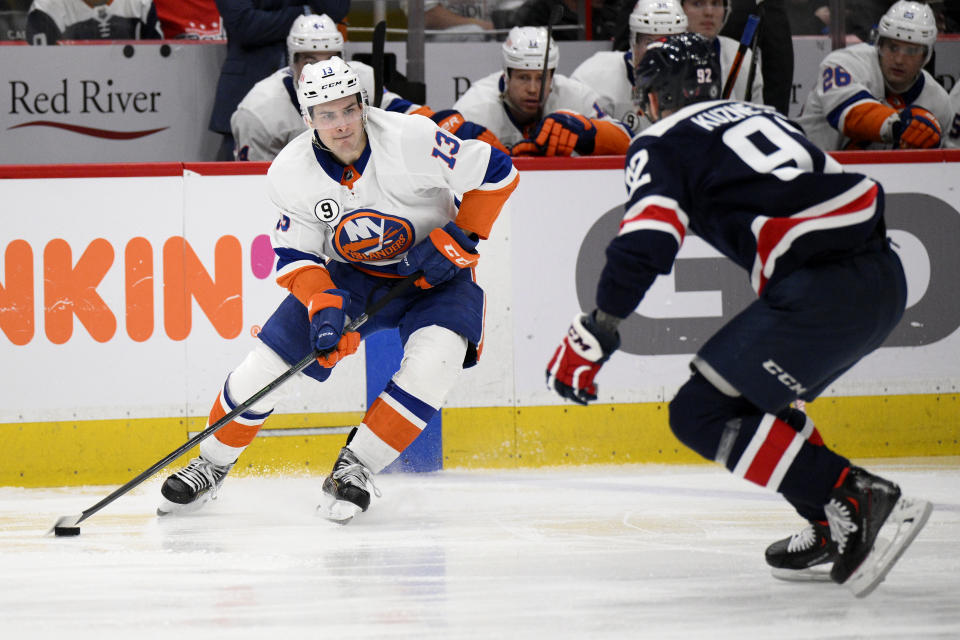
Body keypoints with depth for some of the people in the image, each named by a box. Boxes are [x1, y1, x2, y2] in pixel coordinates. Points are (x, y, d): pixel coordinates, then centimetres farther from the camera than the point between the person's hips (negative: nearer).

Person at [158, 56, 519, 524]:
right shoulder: (292, 173, -16)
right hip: (348, 274, 3)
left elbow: (496, 172, -17)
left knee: (433, 360, -31)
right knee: (268, 359, -6)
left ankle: (355, 467, -15)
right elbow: (295, 256, -7)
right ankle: (212, 465, 19)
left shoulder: (410, 140, -27)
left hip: (433, 275, -2)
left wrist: (458, 239, -20)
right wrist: (322, 306, -24)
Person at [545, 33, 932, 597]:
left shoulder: (662, 145, 6)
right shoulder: (757, 115, 28)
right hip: (887, 278, 8)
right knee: (752, 397, 26)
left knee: (702, 413, 0)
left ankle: (854, 501, -11)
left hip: (823, 290, -8)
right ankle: (835, 529, 20)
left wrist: (590, 339, -7)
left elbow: (645, 246, -10)